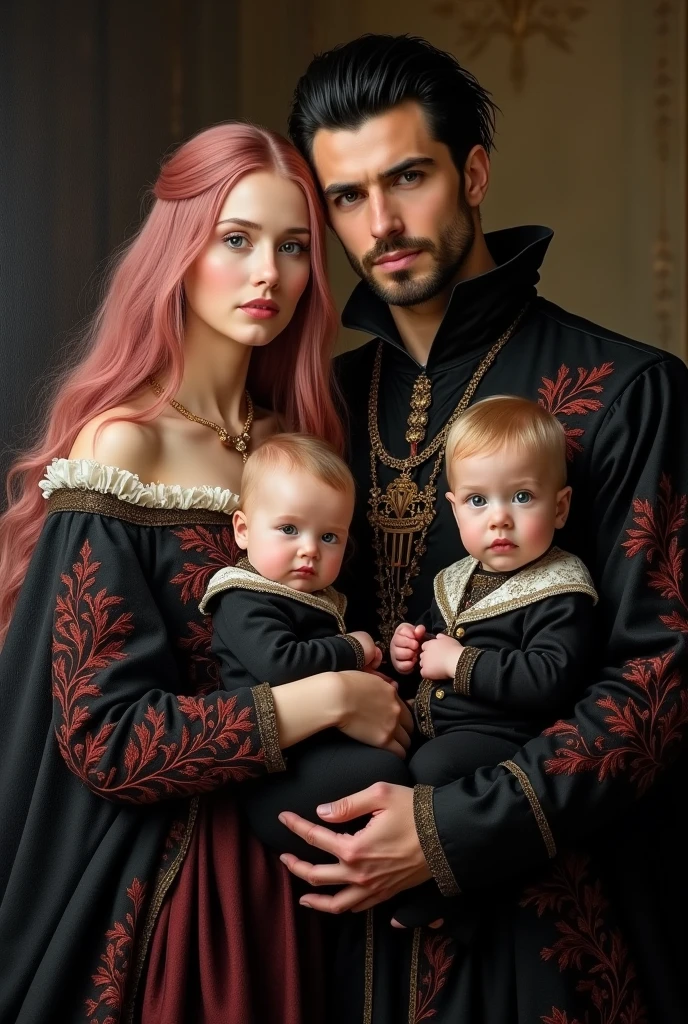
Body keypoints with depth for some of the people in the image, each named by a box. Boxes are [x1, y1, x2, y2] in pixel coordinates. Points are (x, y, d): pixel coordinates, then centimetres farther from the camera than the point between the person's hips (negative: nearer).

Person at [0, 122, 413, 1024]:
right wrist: (327, 699, -19)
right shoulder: (121, 448, -16)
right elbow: (101, 734, -20)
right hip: (144, 889, -6)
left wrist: (365, 662, -4)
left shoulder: (293, 436, 5)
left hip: (273, 864, 7)